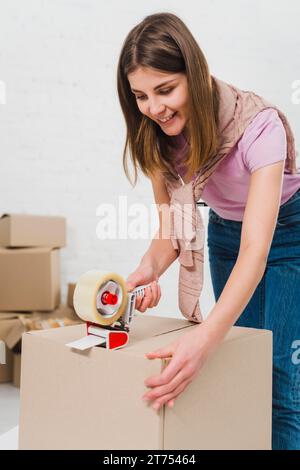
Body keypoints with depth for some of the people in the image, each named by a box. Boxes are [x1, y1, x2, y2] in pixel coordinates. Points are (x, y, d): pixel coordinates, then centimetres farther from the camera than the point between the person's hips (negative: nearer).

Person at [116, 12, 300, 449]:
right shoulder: (159, 138, -17)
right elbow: (171, 228, -13)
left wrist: (205, 337, -55)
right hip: (224, 235, 4)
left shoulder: (259, 126, -34)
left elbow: (257, 248, -42)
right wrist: (150, 266, -36)